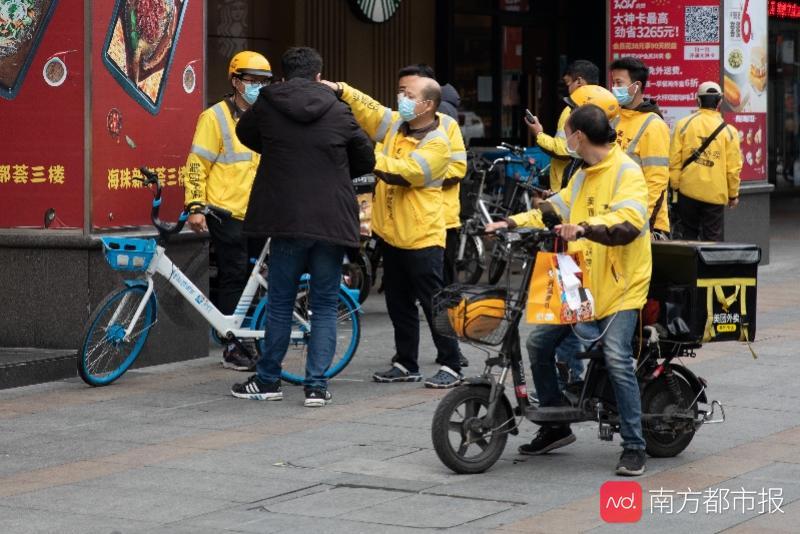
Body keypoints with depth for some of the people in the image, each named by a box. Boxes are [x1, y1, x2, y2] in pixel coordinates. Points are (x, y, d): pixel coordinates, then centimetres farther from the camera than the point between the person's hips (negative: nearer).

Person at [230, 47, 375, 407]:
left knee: (280, 302, 11)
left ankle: (268, 381, 18)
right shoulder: (338, 113, -1)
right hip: (331, 221, 0)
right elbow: (366, 161, 10)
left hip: (286, 218, 0)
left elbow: (245, 134, 20)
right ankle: (317, 386, 3)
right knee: (325, 304, 7)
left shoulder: (267, 107, -2)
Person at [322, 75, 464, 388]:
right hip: (392, 233, 8)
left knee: (433, 303, -4)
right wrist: (340, 91, -14)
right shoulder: (396, 124, 7)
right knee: (399, 304, 15)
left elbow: (401, 173, -24)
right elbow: (367, 108, 2)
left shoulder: (437, 144, -15)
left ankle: (451, 367, 2)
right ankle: (406, 365, 24)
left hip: (422, 238, -8)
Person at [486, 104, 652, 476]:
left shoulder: (626, 172, -12)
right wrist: (512, 223, 5)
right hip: (581, 283, 9)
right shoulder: (583, 175, 18)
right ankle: (556, 425, 19)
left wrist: (585, 227, -42)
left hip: (620, 286, -9)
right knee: (539, 342, 4)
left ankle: (634, 447, -12)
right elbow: (556, 208, 18)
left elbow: (628, 223, -27)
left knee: (617, 358, -21)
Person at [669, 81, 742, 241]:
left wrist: (675, 185, 9)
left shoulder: (683, 125, -3)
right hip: (715, 194, -1)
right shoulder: (728, 131, -4)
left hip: (688, 190, 1)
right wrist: (733, 194, 10)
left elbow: (674, 159, -3)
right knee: (712, 238, 5)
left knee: (689, 234, 15)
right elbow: (733, 167, -2)